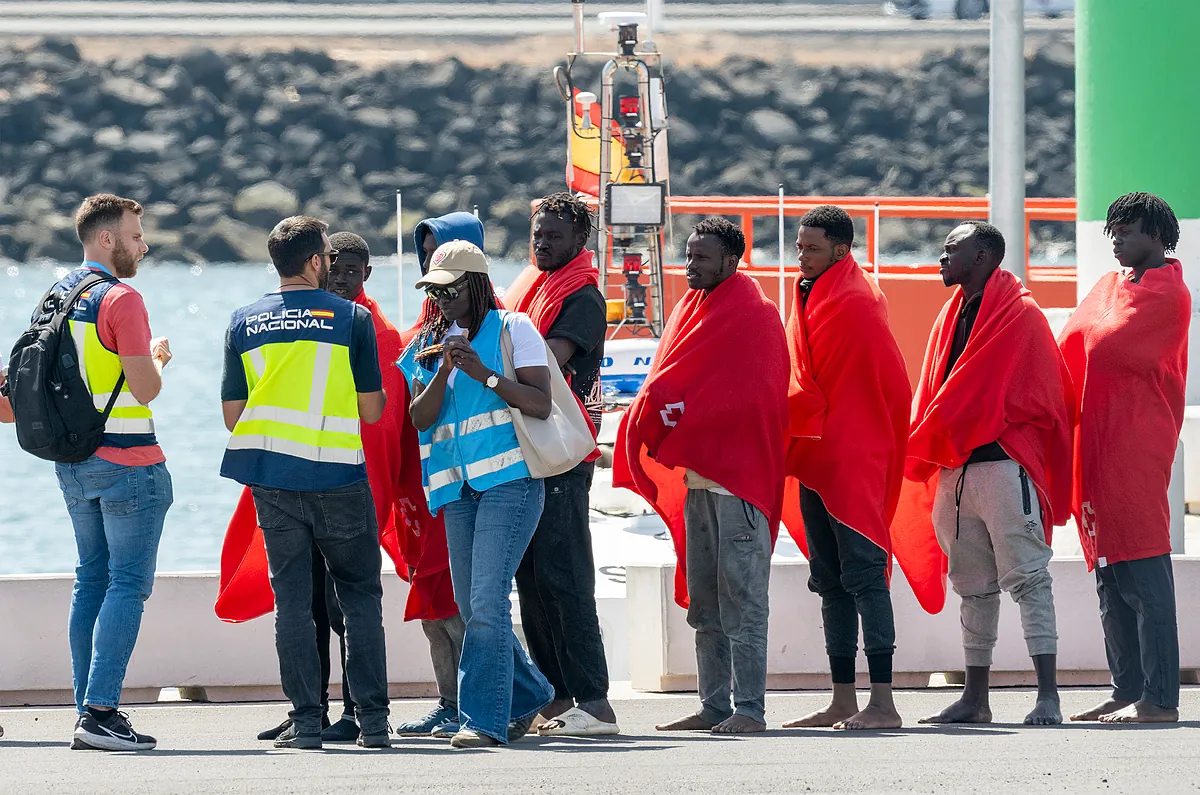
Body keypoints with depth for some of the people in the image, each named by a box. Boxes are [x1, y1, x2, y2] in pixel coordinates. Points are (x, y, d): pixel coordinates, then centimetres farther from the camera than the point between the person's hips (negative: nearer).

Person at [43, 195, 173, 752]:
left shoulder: (56, 295, 11)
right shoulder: (120, 299, -15)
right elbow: (145, 388, -19)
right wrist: (157, 357, 2)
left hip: (74, 463, 8)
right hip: (127, 462, -8)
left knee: (91, 580, 13)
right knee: (127, 584, -7)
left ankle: (89, 712, 12)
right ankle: (101, 712, -15)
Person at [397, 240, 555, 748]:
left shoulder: (511, 329, 0)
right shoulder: (429, 344, 16)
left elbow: (541, 405, -8)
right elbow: (420, 417, 4)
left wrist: (484, 374, -16)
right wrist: (444, 371, -11)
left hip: (509, 480, -6)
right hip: (458, 487, 6)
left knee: (487, 599, -16)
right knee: (471, 606, 10)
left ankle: (483, 719, -16)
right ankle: (528, 695, 30)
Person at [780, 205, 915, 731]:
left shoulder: (858, 304, -11)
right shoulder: (809, 299, 15)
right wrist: (792, 436, 8)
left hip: (852, 460, -9)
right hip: (816, 462, 9)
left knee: (862, 574, -11)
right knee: (831, 582, 9)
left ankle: (883, 703, -13)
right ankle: (843, 702, 12)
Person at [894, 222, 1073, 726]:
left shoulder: (1019, 314, -7)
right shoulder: (953, 316, 17)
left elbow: (969, 388, -11)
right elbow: (937, 391, 18)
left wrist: (917, 450, -9)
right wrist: (922, 451, 2)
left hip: (1004, 462, -8)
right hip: (954, 467, 8)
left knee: (1026, 578, -10)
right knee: (973, 586, 9)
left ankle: (1048, 695, -13)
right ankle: (975, 698, 13)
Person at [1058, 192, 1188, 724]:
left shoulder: (1166, 294, -7)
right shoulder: (1111, 287, 20)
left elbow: (1106, 346, -17)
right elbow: (1071, 349, 16)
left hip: (1136, 448, -9)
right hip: (1099, 446, 9)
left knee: (1144, 577, -12)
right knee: (1111, 581, 9)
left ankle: (1160, 699, -14)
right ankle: (1128, 692, 12)